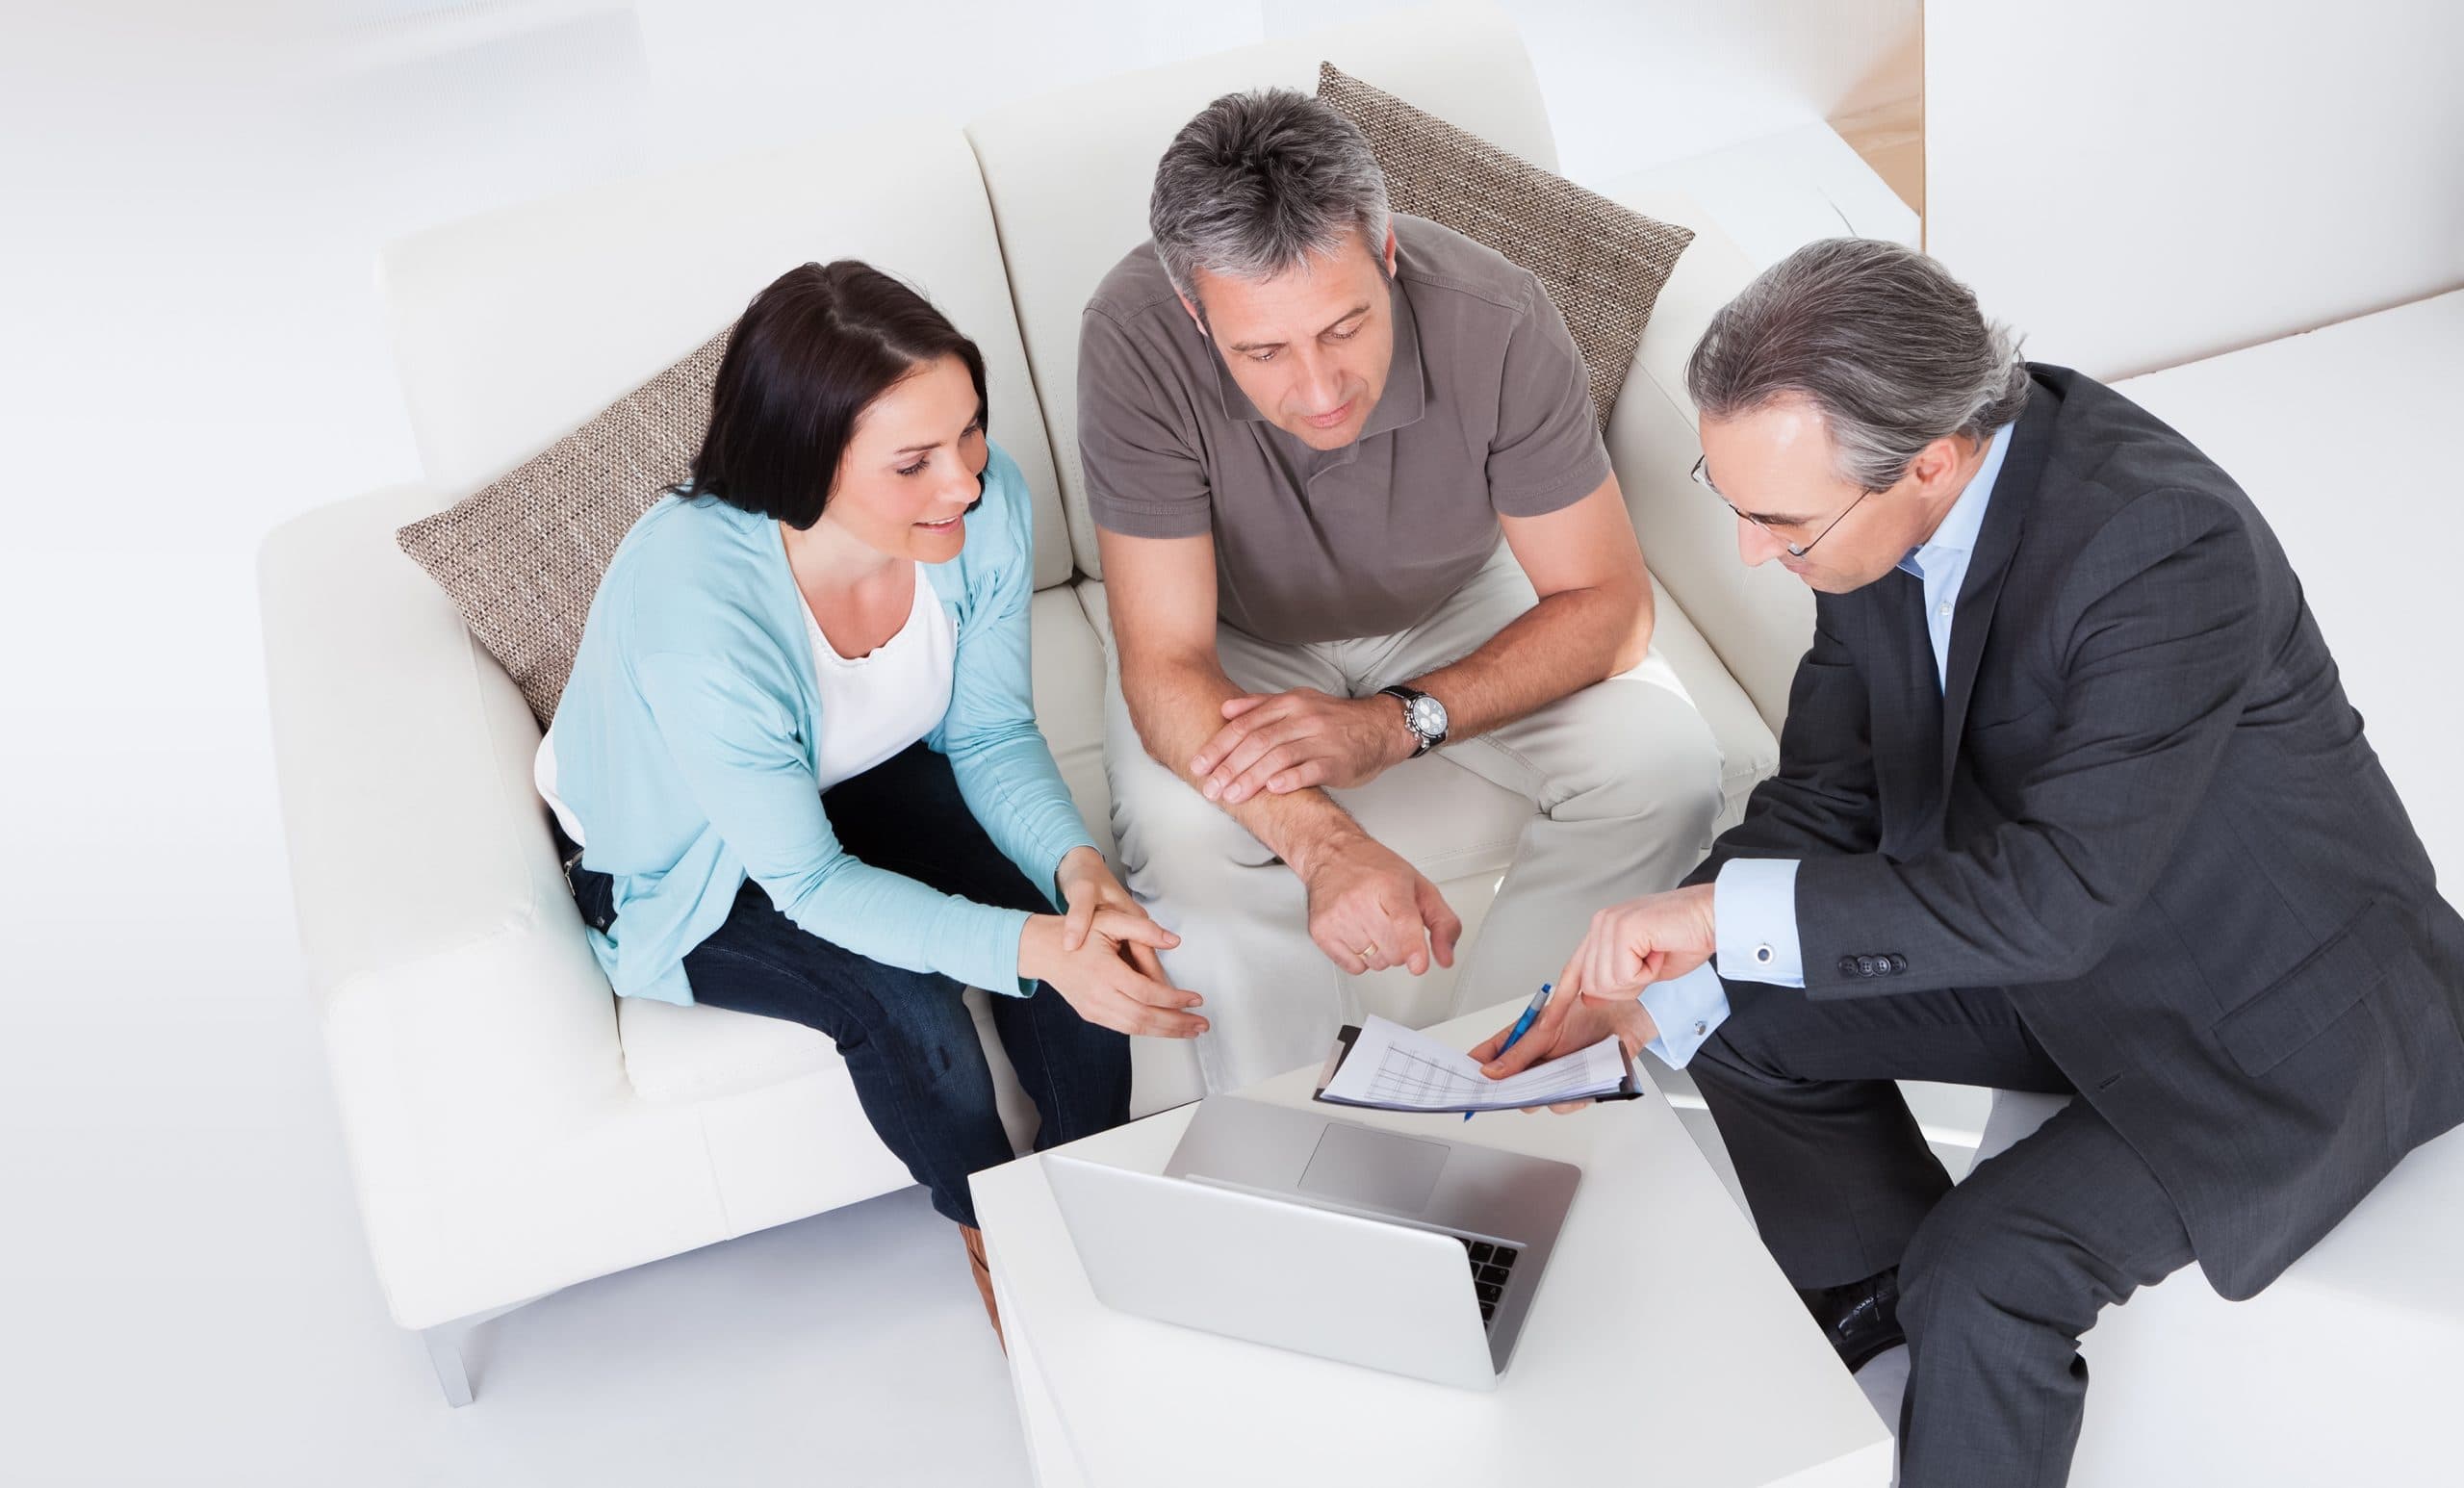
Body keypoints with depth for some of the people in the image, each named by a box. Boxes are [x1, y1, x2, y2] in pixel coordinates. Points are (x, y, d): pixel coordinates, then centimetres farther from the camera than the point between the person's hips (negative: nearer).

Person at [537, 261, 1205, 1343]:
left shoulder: (985, 502, -26)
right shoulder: (695, 604, -40)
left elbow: (992, 735, -10)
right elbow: (807, 881, -29)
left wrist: (1074, 861, -29)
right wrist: (1028, 948, -39)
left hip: (867, 780, 4)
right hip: (687, 871, -4)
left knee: (1084, 941, -19)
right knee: (904, 1001, -27)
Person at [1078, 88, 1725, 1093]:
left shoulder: (1497, 322, -30)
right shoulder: (1135, 340, -34)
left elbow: (1608, 605, -20)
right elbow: (1166, 666, -32)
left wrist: (1398, 724, -35)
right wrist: (1326, 846, -49)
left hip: (1459, 609, 2)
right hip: (1242, 640, -1)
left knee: (1668, 774, -21)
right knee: (1178, 833, -32)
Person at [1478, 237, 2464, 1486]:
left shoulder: (2166, 548, -34)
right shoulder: (1876, 492, -11)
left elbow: (2054, 897, -36)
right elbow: (1826, 797, -4)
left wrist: (1731, 906, -34)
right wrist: (1648, 980, -16)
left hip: (2291, 1012, -7)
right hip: (2070, 953, 8)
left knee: (1985, 1272, -24)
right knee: (1751, 1019, 2)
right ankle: (1890, 1312, 24)